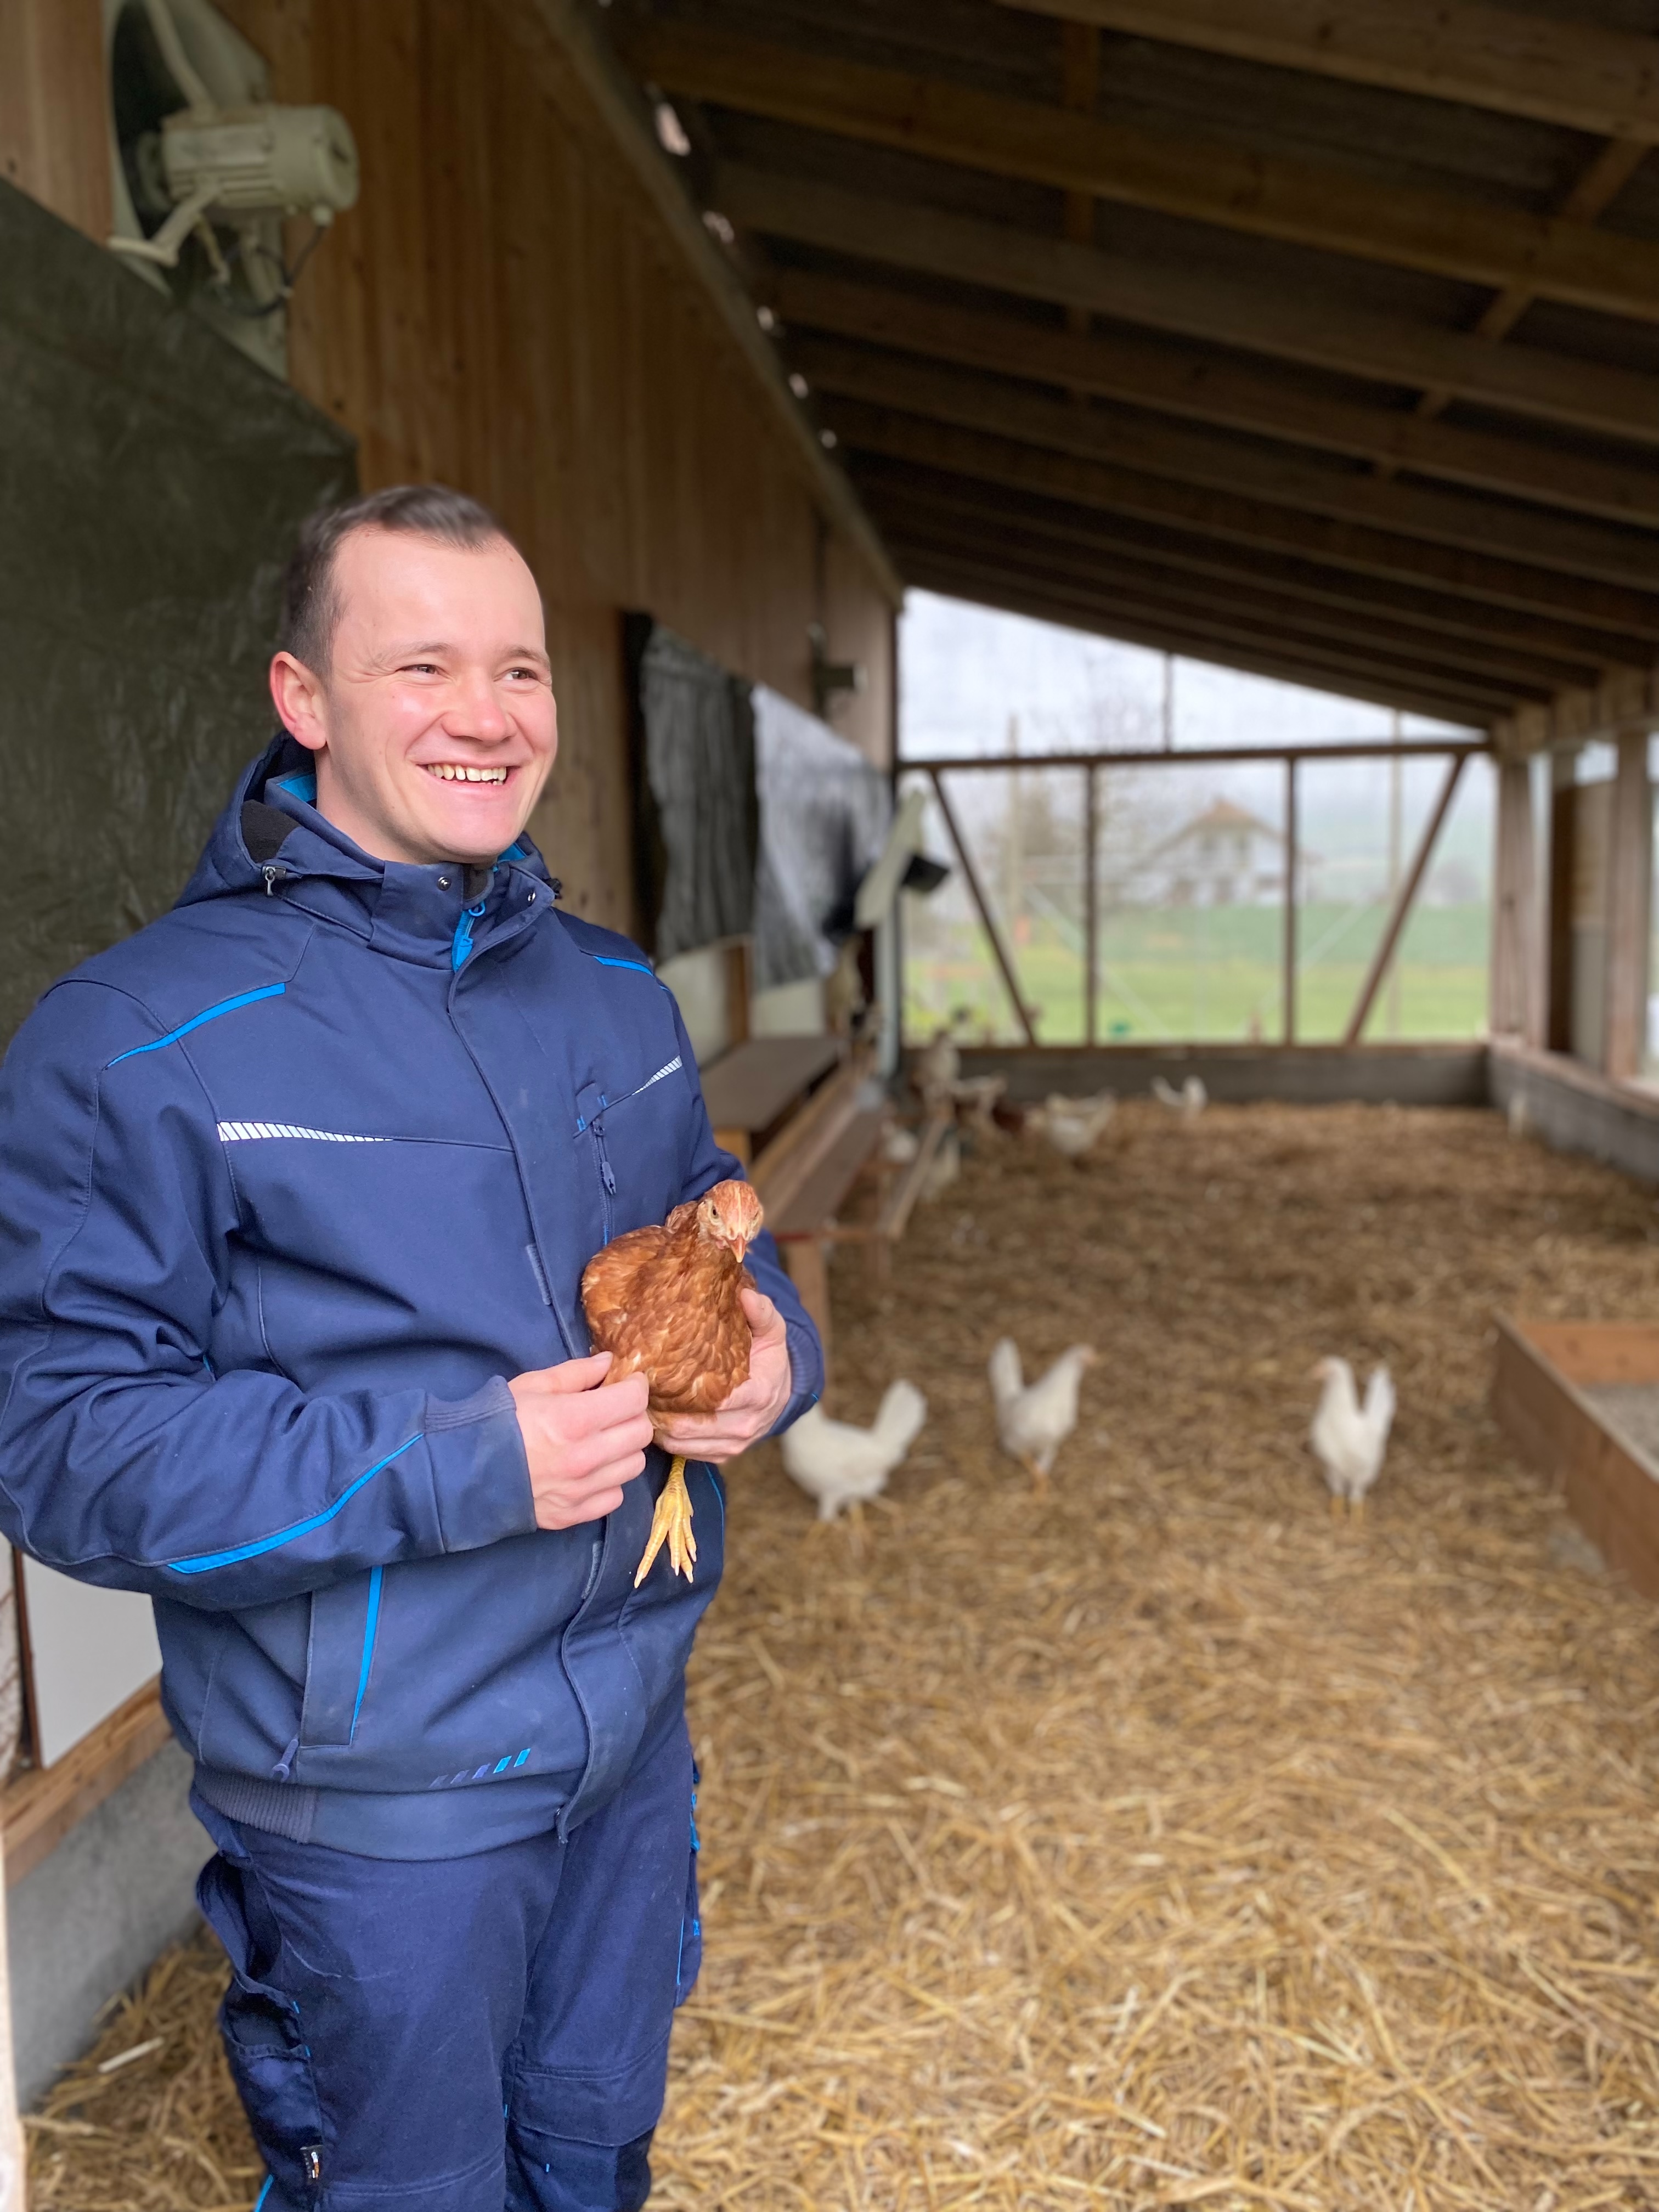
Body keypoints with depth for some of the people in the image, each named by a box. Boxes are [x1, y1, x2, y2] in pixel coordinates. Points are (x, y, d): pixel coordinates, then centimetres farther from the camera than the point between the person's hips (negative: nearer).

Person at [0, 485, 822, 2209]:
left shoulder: (615, 994, 3)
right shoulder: (138, 1040, -18)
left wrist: (772, 1348, -9)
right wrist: (453, 1471, -27)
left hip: (636, 1733, 6)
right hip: (376, 1793, -5)